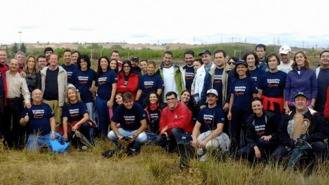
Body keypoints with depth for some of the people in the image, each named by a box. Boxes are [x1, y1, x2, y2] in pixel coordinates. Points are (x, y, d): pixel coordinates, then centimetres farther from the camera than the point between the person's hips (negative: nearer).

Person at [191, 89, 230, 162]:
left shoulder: (219, 111, -7)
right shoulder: (203, 111, 11)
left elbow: (219, 129, -18)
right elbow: (197, 126, 5)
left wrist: (206, 140, -26)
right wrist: (194, 138, -16)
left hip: (217, 135, -5)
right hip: (205, 134, 5)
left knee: (208, 144, -37)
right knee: (194, 142, -24)